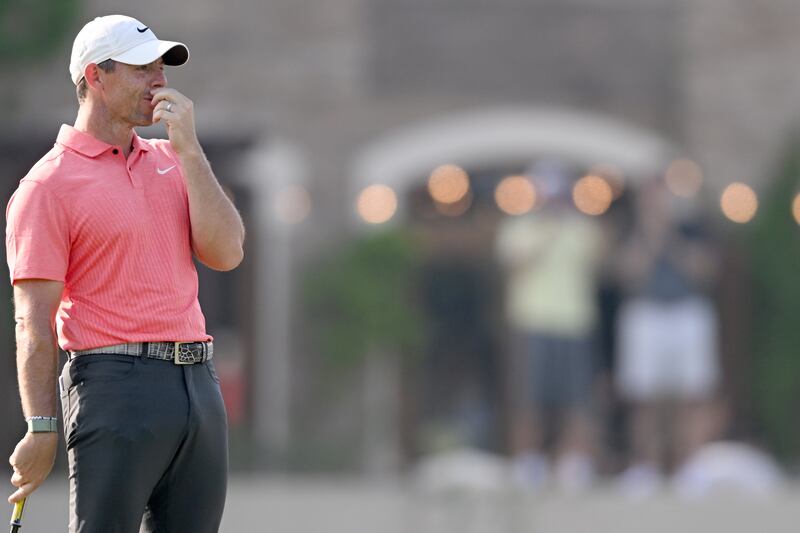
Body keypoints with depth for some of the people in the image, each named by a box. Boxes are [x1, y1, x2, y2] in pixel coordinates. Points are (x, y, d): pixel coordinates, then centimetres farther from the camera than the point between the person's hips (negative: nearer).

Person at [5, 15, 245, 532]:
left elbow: (225, 252, 3)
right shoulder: (50, 184, -4)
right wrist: (41, 429, -15)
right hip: (117, 386, -6)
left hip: (199, 385, 6)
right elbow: (34, 323, -8)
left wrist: (188, 148, -2)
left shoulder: (171, 160, 16)